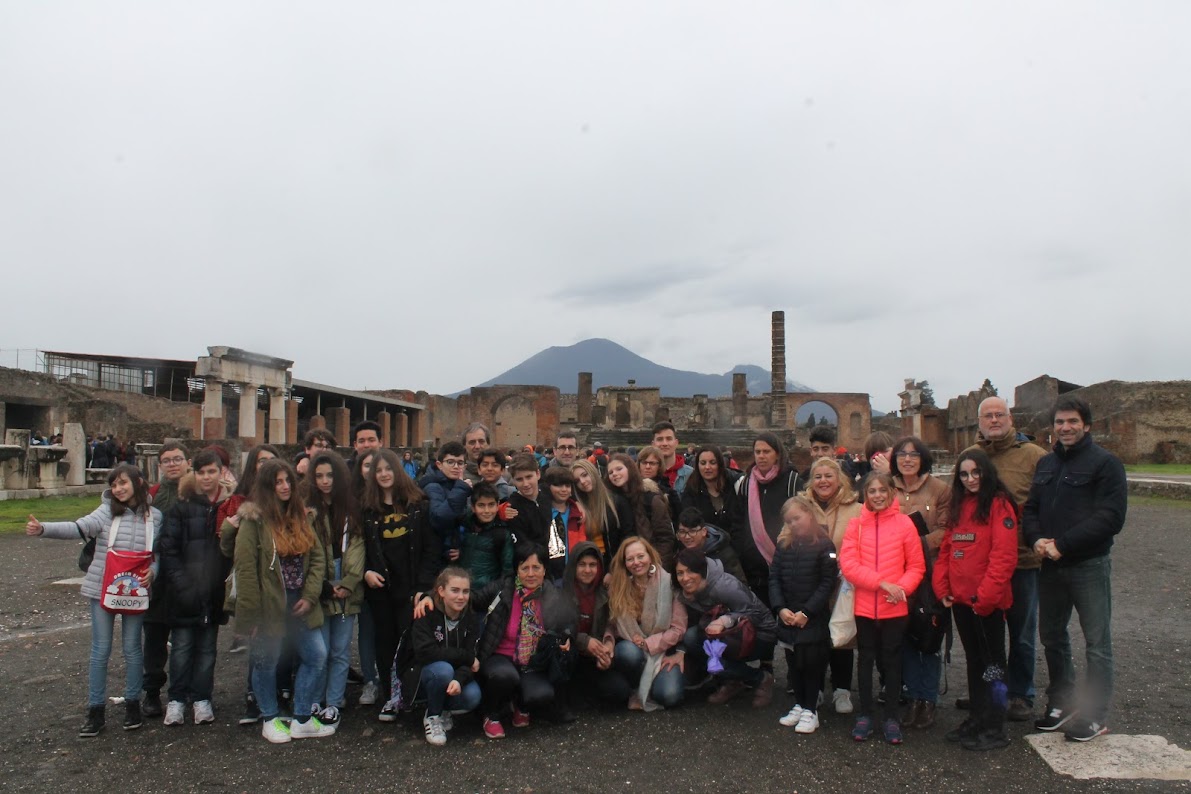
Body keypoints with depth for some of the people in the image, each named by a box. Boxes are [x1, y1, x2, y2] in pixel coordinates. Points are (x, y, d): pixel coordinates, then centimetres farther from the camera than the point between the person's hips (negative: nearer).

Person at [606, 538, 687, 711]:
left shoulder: (668, 583, -8)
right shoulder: (617, 587, -2)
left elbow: (679, 627, -7)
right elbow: (612, 625, -2)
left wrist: (648, 643, -14)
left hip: (663, 649, -1)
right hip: (632, 646, 1)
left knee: (669, 696, -26)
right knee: (628, 652, -35)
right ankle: (636, 689, -2)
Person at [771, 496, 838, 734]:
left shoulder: (824, 545, -9)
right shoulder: (783, 546, 4)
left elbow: (827, 583, -12)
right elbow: (774, 578, 3)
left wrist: (806, 612, -15)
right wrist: (780, 608, -10)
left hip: (814, 619, -4)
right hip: (787, 618, 4)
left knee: (812, 664, 3)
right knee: (794, 664, 13)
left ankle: (810, 710, 15)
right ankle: (799, 705, 26)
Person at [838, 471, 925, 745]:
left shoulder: (904, 523, -4)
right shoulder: (856, 525, -2)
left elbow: (916, 566, -1)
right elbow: (848, 565, -9)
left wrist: (901, 588, -17)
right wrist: (882, 583, -18)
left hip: (895, 608, -1)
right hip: (864, 606, 1)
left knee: (892, 660, 11)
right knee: (866, 660, 13)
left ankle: (892, 718, 23)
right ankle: (865, 715, 24)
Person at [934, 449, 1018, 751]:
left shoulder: (999, 504, -11)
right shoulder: (959, 507, 12)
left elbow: (1004, 555, -18)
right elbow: (946, 550, 13)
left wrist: (986, 595, -20)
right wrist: (942, 587, 3)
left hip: (987, 601, -7)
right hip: (960, 599, 7)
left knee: (992, 661, 4)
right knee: (974, 660, 17)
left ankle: (995, 728, 14)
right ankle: (977, 718, 28)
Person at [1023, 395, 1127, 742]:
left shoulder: (1105, 463, -8)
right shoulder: (1045, 464, 12)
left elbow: (1110, 518, -17)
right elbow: (1030, 509, 12)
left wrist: (1062, 544, -20)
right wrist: (1037, 539, -8)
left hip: (1089, 566, -7)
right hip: (1050, 566, 7)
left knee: (1097, 642, 3)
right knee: (1051, 635, 16)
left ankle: (1095, 716, 15)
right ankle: (1061, 703, 31)